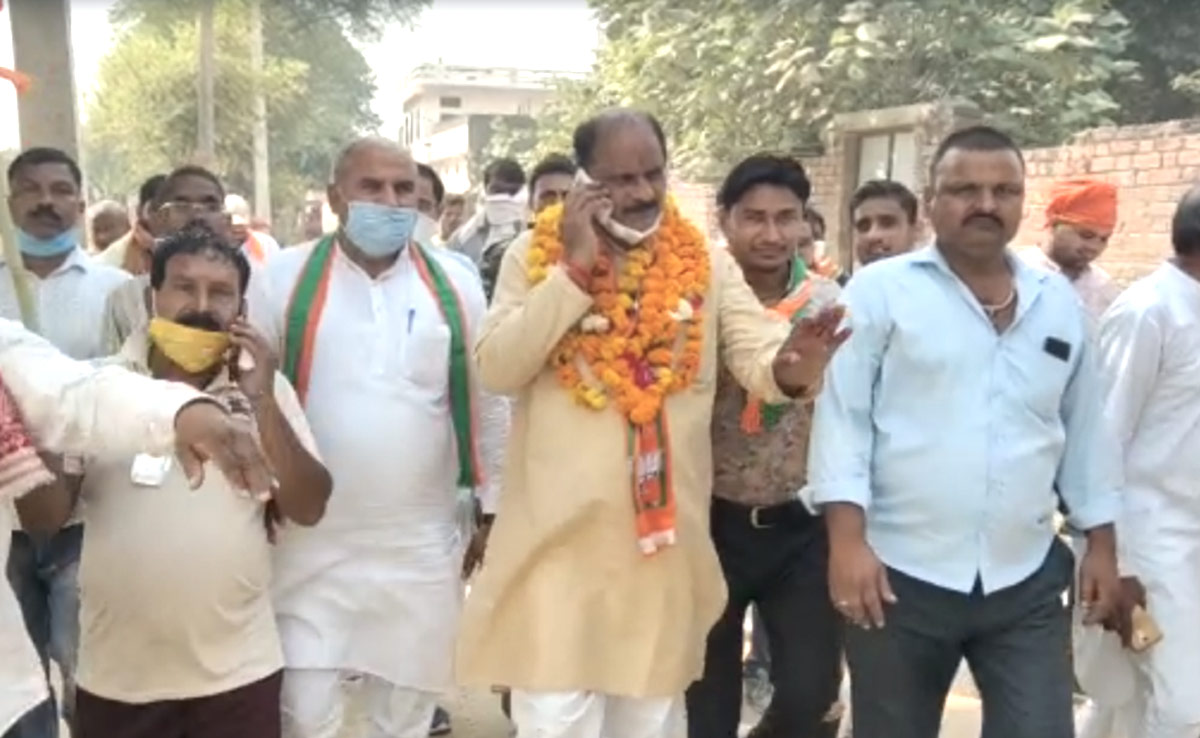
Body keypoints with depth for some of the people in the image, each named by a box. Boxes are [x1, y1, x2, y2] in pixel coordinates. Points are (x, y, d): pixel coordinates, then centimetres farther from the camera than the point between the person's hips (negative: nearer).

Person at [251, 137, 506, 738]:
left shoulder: (455, 282, 1)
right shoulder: (285, 279, -3)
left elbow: (488, 401, 6)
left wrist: (492, 510, 7)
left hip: (422, 545, 2)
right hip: (311, 543, -1)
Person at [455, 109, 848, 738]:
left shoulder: (709, 265, 3)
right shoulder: (536, 256, -1)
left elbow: (756, 357, -8)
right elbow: (497, 370, -11)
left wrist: (790, 367, -33)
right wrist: (574, 269, -17)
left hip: (666, 536, 2)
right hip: (558, 538, -2)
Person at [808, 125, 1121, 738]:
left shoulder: (1059, 301, 9)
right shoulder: (879, 291, -5)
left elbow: (1084, 430, 15)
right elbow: (842, 418, -9)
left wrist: (1101, 544, 13)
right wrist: (848, 541, -16)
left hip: (1028, 582, 3)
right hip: (901, 576, -3)